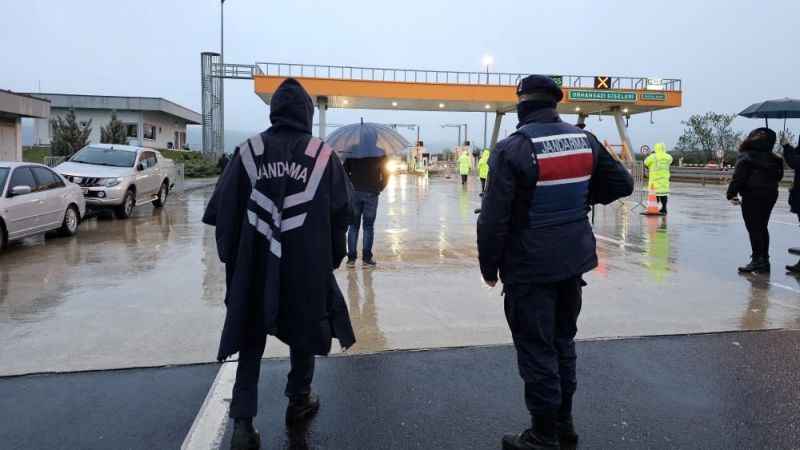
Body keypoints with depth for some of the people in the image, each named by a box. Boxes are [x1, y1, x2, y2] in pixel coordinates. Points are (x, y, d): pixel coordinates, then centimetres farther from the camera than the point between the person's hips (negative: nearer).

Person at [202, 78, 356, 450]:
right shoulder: (324, 156, -2)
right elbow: (341, 214, 1)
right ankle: (299, 401, 33)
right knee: (304, 332, 19)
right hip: (308, 267, 0)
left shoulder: (248, 151, -2)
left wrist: (231, 258, 9)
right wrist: (331, 258, 12)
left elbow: (223, 211, -1)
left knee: (250, 339, 11)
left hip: (253, 266, 1)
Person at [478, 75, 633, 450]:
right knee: (562, 341, 20)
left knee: (536, 350, 4)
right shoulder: (584, 140, 3)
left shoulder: (512, 148, -16)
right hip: (574, 260, 7)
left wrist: (489, 266, -5)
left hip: (529, 267, -6)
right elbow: (622, 183, 12)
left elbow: (494, 217, -18)